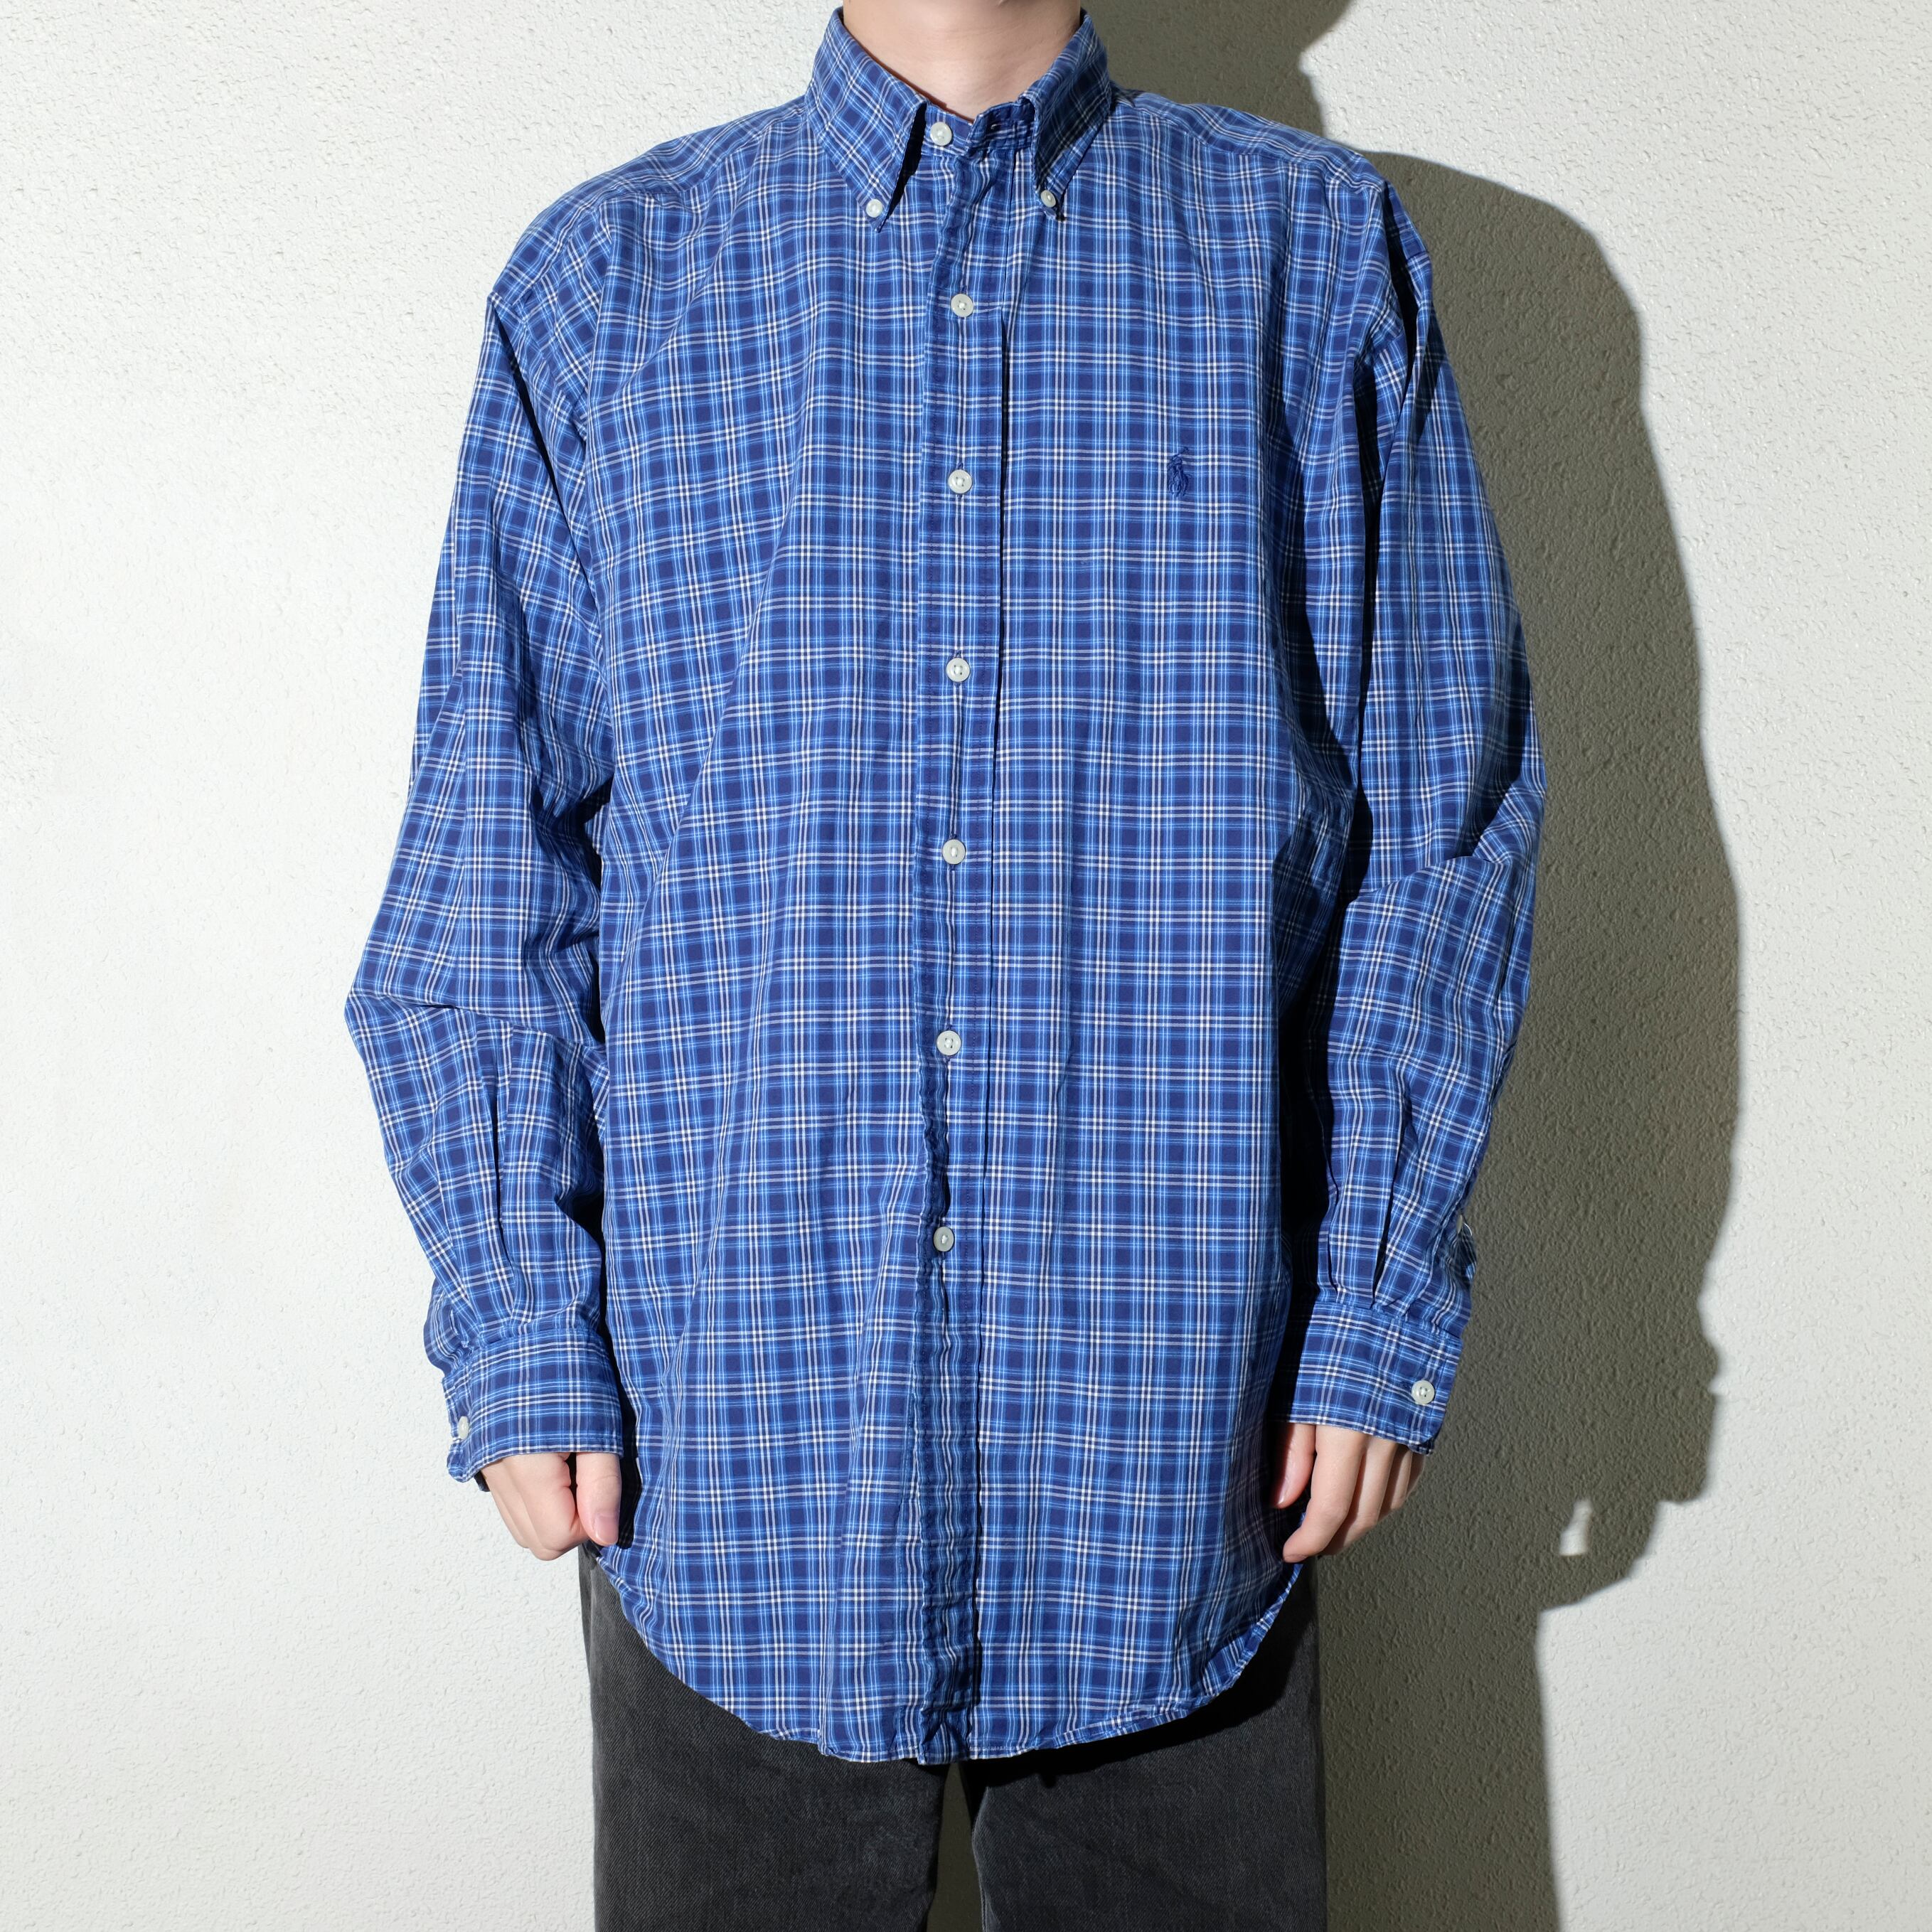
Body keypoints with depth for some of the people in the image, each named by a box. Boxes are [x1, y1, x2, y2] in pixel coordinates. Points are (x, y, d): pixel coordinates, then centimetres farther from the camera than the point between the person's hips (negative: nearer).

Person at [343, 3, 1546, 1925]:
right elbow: (487, 868, 4)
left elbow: (1437, 828, 3)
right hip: (736, 1453, 1)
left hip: (1174, 1456, 0)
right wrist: (518, 1337, -1)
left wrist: (1382, 1313, -2)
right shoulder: (603, 283, 5)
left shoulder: (1316, 254, 4)